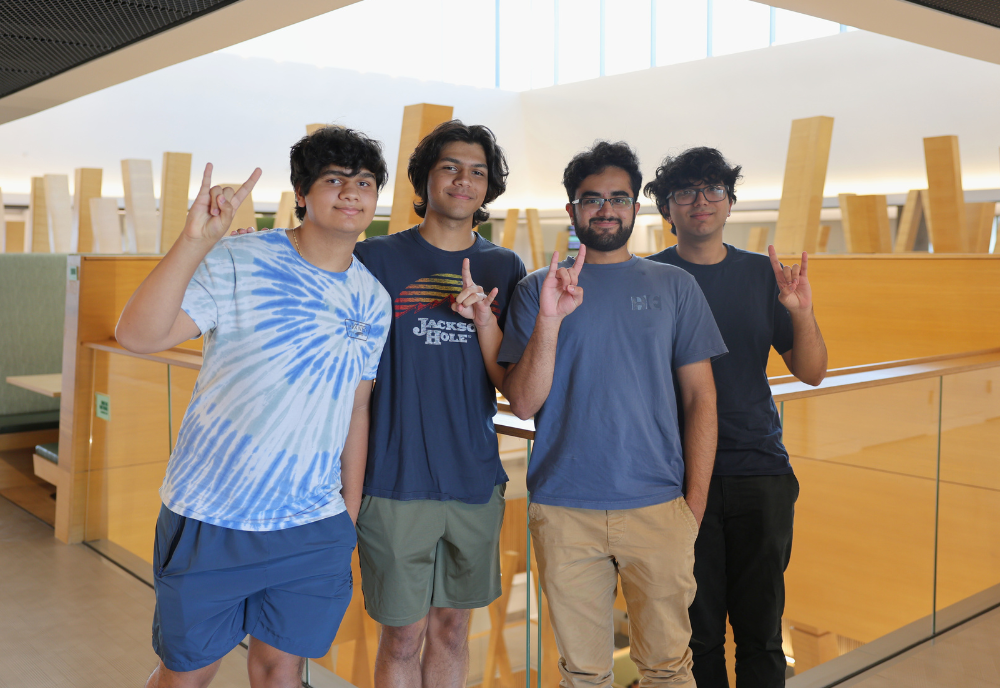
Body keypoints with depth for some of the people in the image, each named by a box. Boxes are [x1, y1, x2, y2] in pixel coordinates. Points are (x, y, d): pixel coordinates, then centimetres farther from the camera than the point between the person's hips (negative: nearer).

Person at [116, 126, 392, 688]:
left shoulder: (374, 300, 4)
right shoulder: (236, 263, -11)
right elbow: (139, 335, -23)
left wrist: (351, 509, 15)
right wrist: (195, 240, -32)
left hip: (315, 528, 4)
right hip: (210, 520, -3)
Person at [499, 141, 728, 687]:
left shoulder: (674, 286, 7)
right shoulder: (536, 290, 5)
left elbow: (700, 398, 7)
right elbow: (523, 403, -3)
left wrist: (695, 502, 2)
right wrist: (549, 320, -17)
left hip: (657, 508, 0)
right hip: (564, 512, 0)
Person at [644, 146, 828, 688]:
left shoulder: (762, 274, 8)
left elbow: (812, 373, 7)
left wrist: (802, 314, -10)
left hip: (760, 471, 2)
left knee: (760, 629, 8)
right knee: (696, 630, 5)